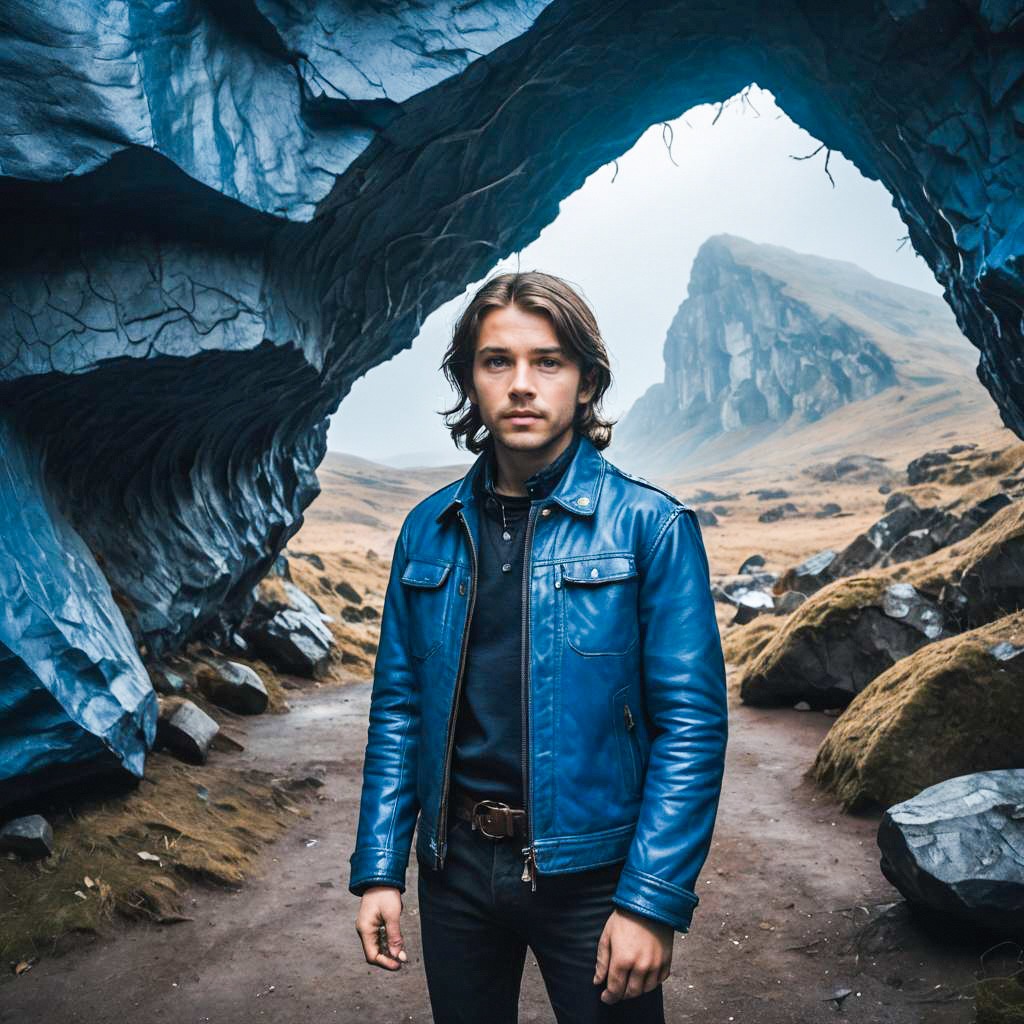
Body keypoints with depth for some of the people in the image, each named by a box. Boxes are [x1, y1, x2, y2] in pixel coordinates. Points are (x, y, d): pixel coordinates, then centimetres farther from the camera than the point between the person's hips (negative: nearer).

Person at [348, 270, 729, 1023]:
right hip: (457, 865, 4)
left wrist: (653, 901, -16)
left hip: (589, 871, -3)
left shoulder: (650, 526, -10)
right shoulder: (428, 531, 2)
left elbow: (692, 721, -12)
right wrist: (379, 871, 2)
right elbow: (399, 705, 5)